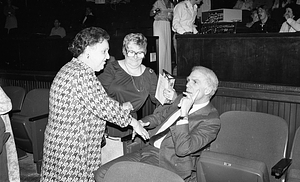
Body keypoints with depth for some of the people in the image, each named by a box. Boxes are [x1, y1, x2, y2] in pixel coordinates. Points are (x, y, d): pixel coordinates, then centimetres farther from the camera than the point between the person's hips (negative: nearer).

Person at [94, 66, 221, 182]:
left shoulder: (211, 121, -13)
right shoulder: (181, 99, 13)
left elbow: (182, 149, -24)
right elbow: (160, 116, 29)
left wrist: (183, 114, -24)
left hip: (168, 163, -8)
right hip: (150, 150, 8)